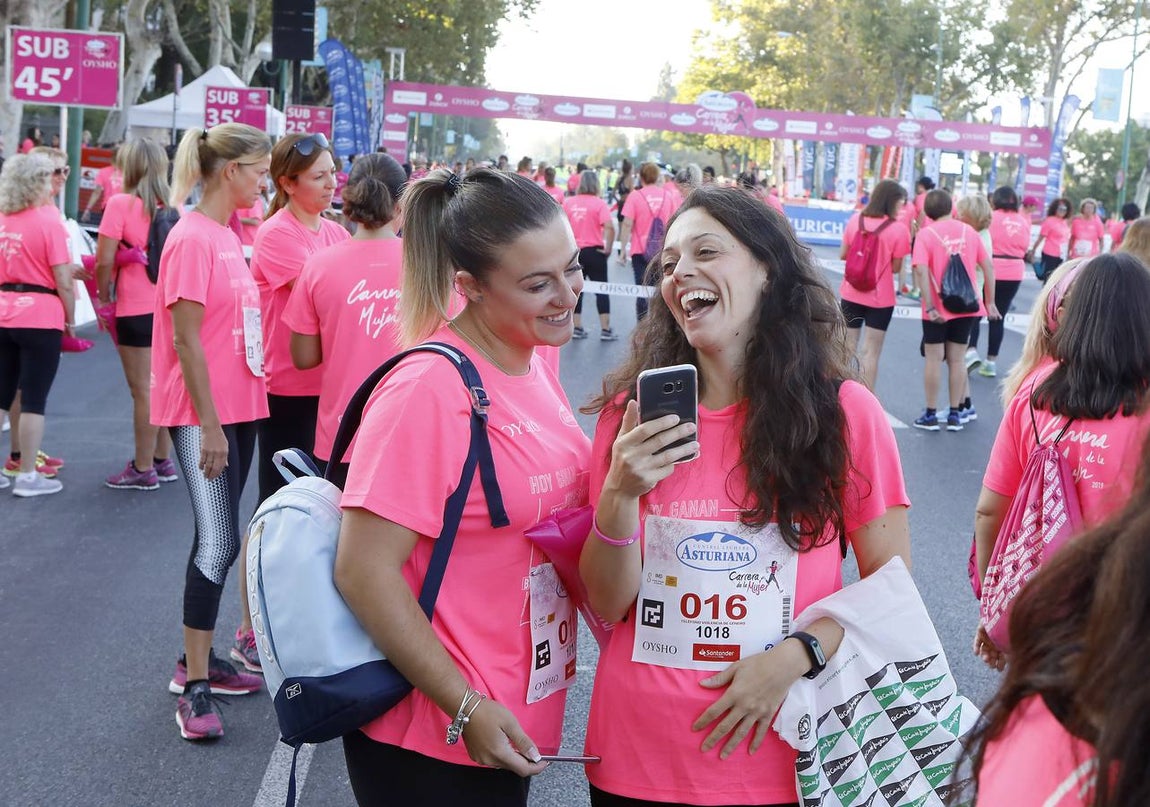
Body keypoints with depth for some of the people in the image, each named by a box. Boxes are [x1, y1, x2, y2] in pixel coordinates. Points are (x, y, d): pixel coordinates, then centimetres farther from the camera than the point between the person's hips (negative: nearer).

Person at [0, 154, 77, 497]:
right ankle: (28, 476, 4)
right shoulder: (48, 222, -10)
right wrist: (70, 319, 0)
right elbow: (63, 281, -11)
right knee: (34, 399, 0)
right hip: (40, 318, -6)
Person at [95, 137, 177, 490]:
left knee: (143, 390, 0)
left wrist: (103, 297, -1)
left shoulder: (121, 203, -11)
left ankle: (143, 469, 8)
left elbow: (104, 261, -14)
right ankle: (163, 460, 24)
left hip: (137, 309, -6)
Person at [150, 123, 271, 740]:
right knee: (218, 544, -9)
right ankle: (194, 687, -2)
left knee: (216, 540, 13)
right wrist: (210, 423, -18)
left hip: (239, 406, 9)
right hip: (204, 413, -9)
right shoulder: (192, 238, -15)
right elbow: (186, 338, -17)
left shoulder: (228, 236, 11)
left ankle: (198, 661, 24)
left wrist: (237, 413, 15)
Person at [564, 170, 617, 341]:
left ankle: (576, 328, 13)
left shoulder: (568, 202, 1)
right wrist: (608, 248, -9)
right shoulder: (599, 203, -10)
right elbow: (609, 227, -20)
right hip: (594, 251, -3)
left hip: (573, 251, 3)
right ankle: (605, 330, 5)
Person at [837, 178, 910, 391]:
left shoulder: (856, 220, -1)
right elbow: (895, 268, -10)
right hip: (880, 298, -4)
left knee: (847, 348, 14)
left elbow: (843, 254, 4)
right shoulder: (898, 230, -12)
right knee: (871, 352, 3)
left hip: (851, 294, 4)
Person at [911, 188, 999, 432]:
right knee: (957, 359, 11)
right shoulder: (969, 231, 3)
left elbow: (921, 271, -19)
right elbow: (988, 266, 3)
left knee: (934, 359, 7)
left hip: (938, 309, -3)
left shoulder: (926, 234, -7)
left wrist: (929, 306, -19)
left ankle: (931, 414, 11)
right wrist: (989, 302, 9)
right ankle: (954, 415, 13)